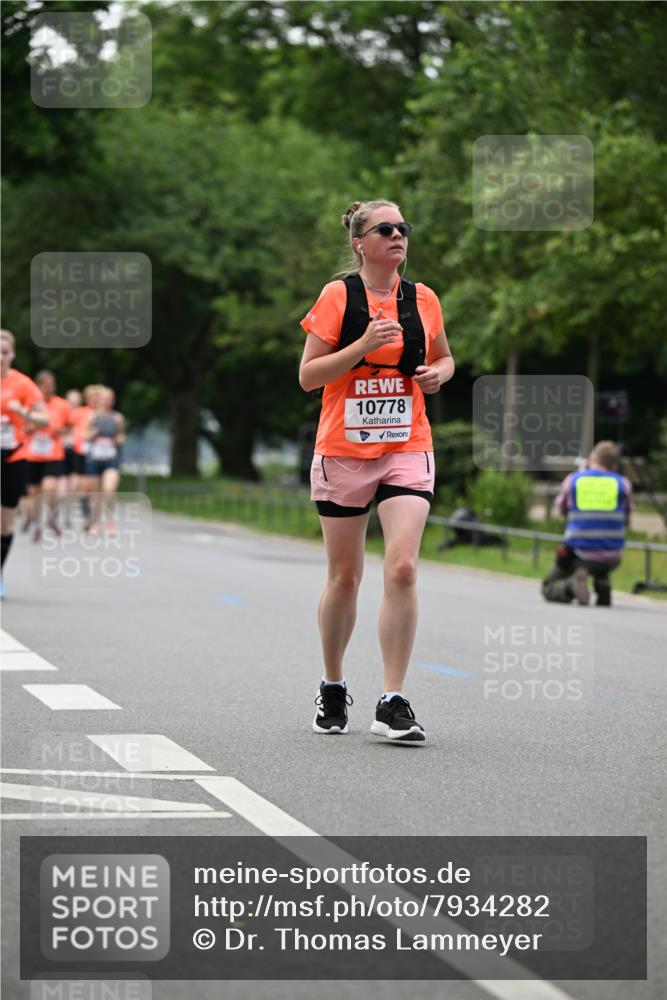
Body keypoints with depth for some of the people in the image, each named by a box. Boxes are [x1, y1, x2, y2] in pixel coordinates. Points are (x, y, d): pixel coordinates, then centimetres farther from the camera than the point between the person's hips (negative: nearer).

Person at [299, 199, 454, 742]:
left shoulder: (422, 299, 6)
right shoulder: (338, 296, -4)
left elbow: (443, 356, 23)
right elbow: (308, 376, -7)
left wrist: (440, 372, 0)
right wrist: (363, 345, -19)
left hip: (407, 450, 2)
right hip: (343, 452, -2)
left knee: (402, 569, -15)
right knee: (344, 577, 7)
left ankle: (393, 702, -12)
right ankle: (333, 688, 28)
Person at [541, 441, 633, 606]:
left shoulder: (572, 480, -2)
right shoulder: (623, 484, -1)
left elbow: (561, 510, 18)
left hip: (579, 554, -3)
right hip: (611, 558, 3)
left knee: (548, 589, 16)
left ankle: (572, 584, -15)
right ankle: (603, 586, 12)